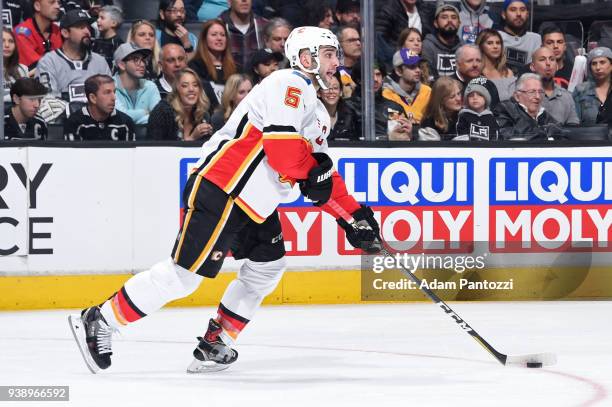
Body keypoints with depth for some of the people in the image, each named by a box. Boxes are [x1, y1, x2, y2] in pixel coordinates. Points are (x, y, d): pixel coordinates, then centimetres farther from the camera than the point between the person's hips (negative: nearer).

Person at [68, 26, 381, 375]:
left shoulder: (317, 112, 22)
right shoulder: (289, 84, -10)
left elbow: (325, 176, 23)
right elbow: (280, 142, -23)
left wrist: (354, 215, 14)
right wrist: (311, 173, -8)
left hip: (253, 203, 11)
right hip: (221, 191, -11)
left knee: (267, 267, 10)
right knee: (185, 273, -11)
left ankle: (214, 345, 14)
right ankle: (99, 321, -4)